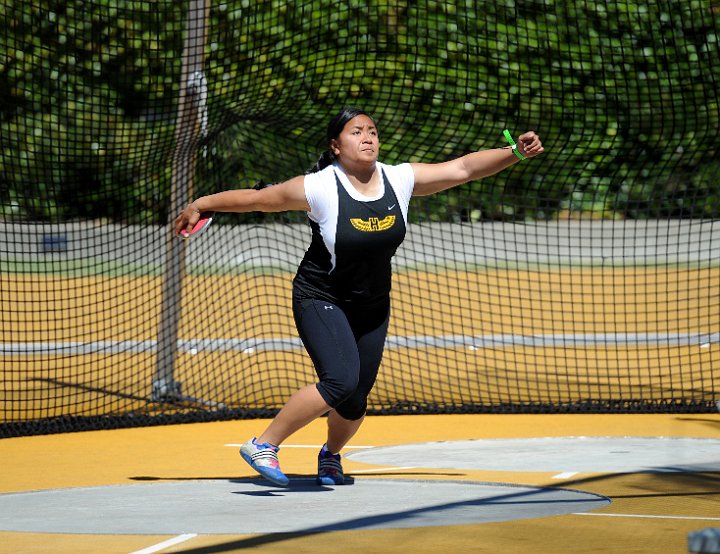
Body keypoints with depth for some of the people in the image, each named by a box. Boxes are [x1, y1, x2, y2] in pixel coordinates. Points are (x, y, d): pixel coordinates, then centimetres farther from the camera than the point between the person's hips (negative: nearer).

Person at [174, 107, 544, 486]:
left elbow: (462, 168, -7)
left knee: (356, 401, 5)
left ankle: (330, 455, 40)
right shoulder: (319, 188, -18)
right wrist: (200, 205, -5)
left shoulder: (400, 180, -7)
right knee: (342, 381, -26)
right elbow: (255, 198, -9)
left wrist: (514, 153, -17)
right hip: (321, 300, -5)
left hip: (372, 307, 5)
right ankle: (263, 446, -13)